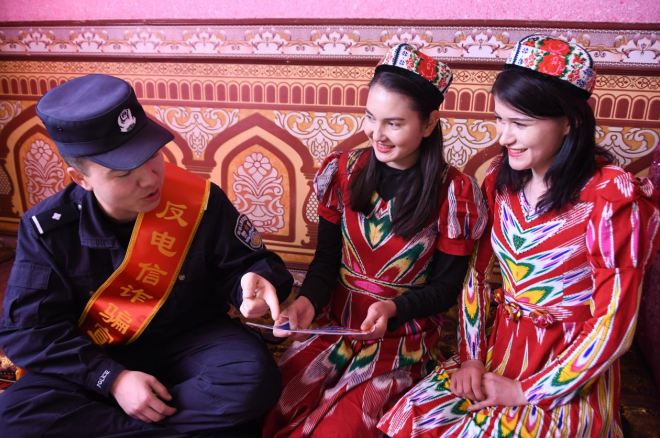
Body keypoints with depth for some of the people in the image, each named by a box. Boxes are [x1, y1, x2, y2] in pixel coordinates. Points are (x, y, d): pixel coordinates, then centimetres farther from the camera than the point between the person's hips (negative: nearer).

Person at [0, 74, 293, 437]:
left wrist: (253, 283, -31)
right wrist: (112, 378, -21)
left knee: (254, 379, -29)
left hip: (190, 342, 0)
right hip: (97, 359, 1)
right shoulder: (47, 228, -12)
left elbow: (244, 265, -4)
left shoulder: (201, 202, -15)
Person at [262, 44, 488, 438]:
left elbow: (446, 286, -3)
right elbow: (327, 256, 4)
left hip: (403, 342, -2)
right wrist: (308, 301, -16)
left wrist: (393, 308, -22)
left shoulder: (454, 193, -9)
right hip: (333, 327, 3)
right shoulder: (343, 171, -1)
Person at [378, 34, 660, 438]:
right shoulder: (502, 179, -1)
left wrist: (524, 392, -12)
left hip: (568, 378, -4)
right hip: (497, 352, 5)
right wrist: (471, 356, -4)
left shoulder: (612, 200, -17)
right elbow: (479, 270, 5)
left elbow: (614, 325, -15)